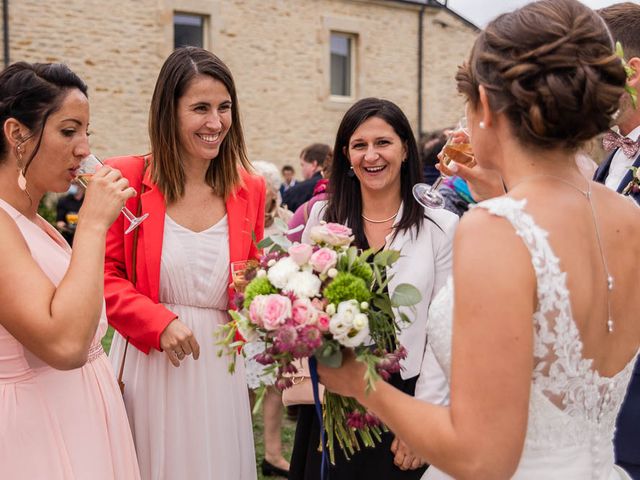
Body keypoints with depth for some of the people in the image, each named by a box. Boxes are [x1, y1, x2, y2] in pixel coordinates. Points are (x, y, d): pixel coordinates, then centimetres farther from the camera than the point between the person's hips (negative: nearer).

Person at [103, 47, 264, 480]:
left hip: (219, 367, 3)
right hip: (148, 365, -3)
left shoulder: (250, 190, 4)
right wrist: (160, 322, -17)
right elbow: (105, 276, -5)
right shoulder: (127, 180, -7)